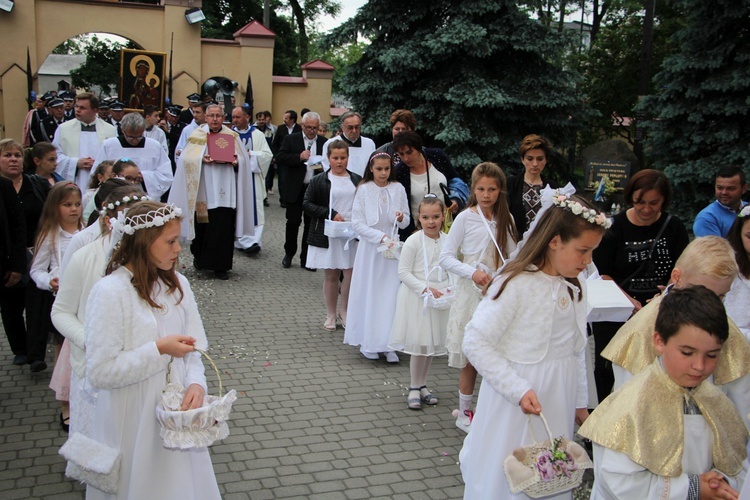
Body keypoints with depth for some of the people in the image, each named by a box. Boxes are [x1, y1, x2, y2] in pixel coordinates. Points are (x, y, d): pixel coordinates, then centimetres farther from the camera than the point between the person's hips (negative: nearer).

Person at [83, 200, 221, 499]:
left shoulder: (177, 284, 1)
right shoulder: (110, 291, -18)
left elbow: (192, 346, 6)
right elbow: (99, 373, -19)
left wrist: (195, 382, -12)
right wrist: (159, 350, -21)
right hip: (133, 421, -5)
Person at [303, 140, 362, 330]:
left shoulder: (357, 180, 7)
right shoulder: (319, 181, 0)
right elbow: (307, 204, -3)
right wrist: (331, 214, -13)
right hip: (329, 234, -2)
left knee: (351, 273, 0)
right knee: (331, 274, 7)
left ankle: (344, 311, 20)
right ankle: (331, 315, 20)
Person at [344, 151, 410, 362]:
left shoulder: (398, 189, 2)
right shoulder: (364, 190, -4)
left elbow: (406, 221, 10)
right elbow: (358, 223, -7)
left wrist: (401, 218, -13)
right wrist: (381, 237, -17)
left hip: (392, 248, 2)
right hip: (370, 248, -2)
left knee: (391, 294, 0)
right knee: (369, 293, 3)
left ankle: (388, 344, 4)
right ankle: (368, 343, 13)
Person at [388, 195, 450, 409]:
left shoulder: (448, 241, 1)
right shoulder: (414, 241, -12)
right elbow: (404, 272, -12)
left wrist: (449, 289, -8)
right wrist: (425, 288, -20)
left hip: (439, 298, 5)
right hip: (416, 298, -4)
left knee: (432, 343, 13)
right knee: (420, 344, -1)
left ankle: (422, 385, 28)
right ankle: (414, 388, 15)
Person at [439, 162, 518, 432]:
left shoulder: (506, 218, 7)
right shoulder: (465, 218, -6)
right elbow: (446, 257, -6)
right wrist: (472, 272, -19)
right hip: (472, 294, -3)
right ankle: (465, 412, 18)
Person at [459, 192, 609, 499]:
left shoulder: (576, 287, 4)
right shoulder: (516, 284, -18)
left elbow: (576, 350, 13)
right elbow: (475, 343, -20)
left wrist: (580, 402, 17)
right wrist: (518, 390, -24)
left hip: (558, 403, 6)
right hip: (514, 404, -6)